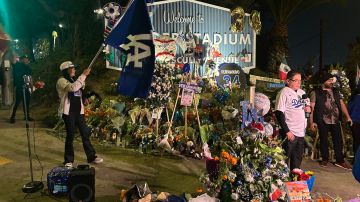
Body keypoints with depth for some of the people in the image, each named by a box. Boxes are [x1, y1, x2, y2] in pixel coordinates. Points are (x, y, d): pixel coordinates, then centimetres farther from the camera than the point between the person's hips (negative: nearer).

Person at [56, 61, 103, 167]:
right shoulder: (61, 81, -7)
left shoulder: (74, 80, 18)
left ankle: (91, 157, 14)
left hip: (79, 111, 7)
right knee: (70, 135, -3)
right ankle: (68, 160, 11)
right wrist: (83, 75, -25)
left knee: (85, 133, 6)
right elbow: (73, 88, -26)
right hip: (68, 112, -7)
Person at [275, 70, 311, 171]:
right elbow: (279, 113, -15)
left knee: (297, 159, 16)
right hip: (290, 133, -7)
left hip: (301, 131, 7)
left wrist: (308, 109, 1)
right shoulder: (284, 93, -11)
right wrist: (287, 131, -19)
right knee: (285, 159, 0)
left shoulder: (302, 92, 12)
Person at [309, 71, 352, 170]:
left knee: (338, 140, 7)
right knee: (323, 140, 9)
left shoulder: (335, 92, 12)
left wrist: (347, 116, -4)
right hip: (323, 121, -4)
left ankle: (340, 161, 19)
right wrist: (311, 122, -11)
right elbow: (311, 108, -6)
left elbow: (341, 103, 9)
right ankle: (325, 159, 25)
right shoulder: (316, 93, -4)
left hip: (335, 121, 4)